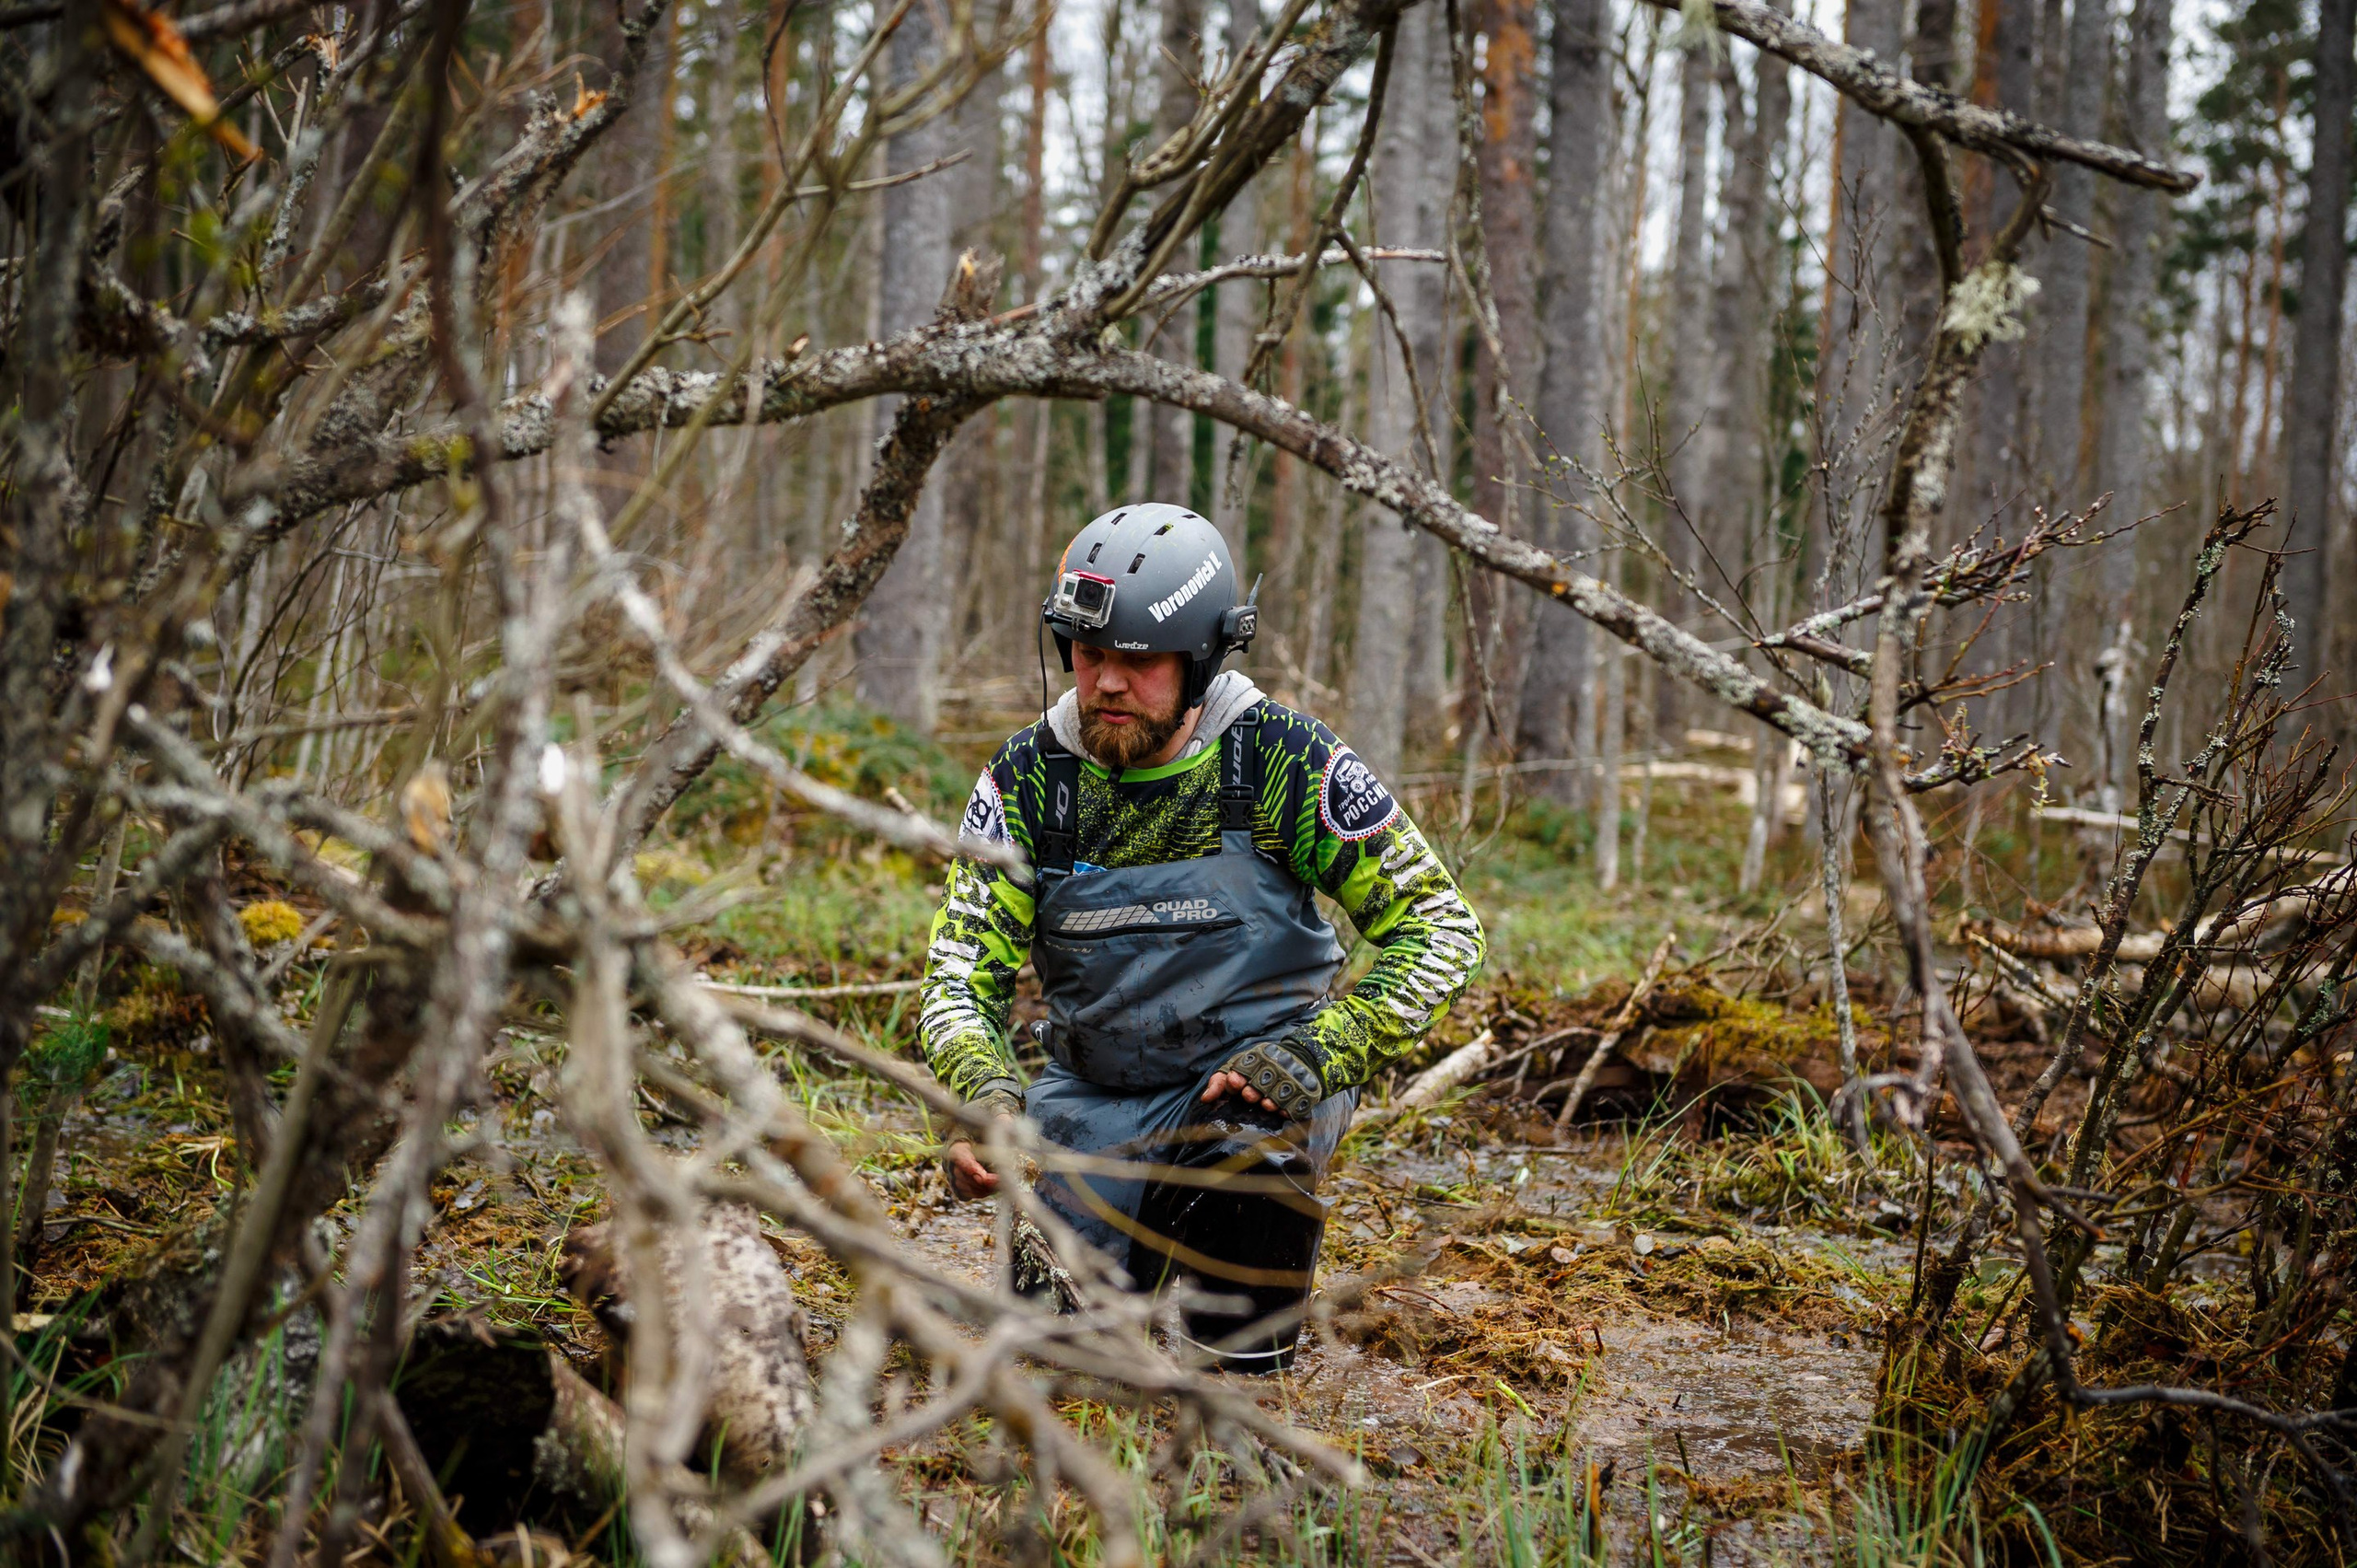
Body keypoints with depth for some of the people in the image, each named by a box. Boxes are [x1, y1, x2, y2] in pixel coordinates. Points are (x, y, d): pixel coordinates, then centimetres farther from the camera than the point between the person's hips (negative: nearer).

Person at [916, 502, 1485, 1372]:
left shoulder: (1279, 761, -14)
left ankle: (1246, 1388, -11)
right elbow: (962, 966, -8)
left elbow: (1436, 925, -12)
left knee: (1247, 1154, -36)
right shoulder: (1029, 779, -7)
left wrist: (1317, 1053, -25)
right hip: (1093, 1098, 3)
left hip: (1251, 1077, -3)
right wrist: (982, 1090, -29)